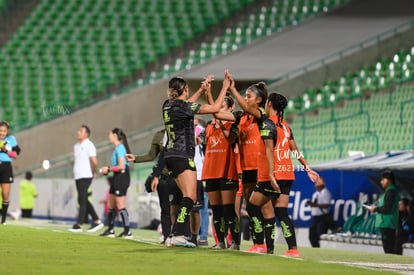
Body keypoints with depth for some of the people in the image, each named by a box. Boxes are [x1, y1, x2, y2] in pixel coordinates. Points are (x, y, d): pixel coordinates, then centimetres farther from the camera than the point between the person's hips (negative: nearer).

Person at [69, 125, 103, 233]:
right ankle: (96, 221, 15)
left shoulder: (89, 145, -10)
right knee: (83, 201, 9)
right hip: (78, 176, 9)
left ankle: (78, 225, -11)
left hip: (85, 177, -9)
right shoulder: (76, 146, 16)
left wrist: (93, 173, -4)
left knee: (82, 200, -9)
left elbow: (94, 162, -15)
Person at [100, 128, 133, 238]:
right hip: (117, 178, 10)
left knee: (120, 205, -9)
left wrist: (109, 169, -10)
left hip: (122, 177, -10)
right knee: (111, 205, 13)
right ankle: (110, 230, 20)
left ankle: (127, 231, -8)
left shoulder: (120, 148, -14)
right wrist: (106, 171, 10)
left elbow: (121, 166, -21)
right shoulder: (117, 148, 16)